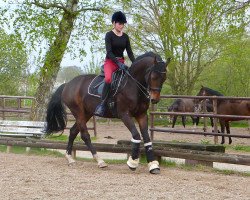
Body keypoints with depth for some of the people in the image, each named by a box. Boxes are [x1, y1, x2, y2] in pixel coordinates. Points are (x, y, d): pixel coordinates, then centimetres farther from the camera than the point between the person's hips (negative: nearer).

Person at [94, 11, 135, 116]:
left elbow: (129, 52, 9)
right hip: (110, 61, -6)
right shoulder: (109, 35, -5)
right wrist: (118, 63, -24)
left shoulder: (125, 37, 10)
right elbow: (109, 52, -14)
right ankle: (102, 105, -35)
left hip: (121, 62, 6)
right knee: (108, 78, -34)